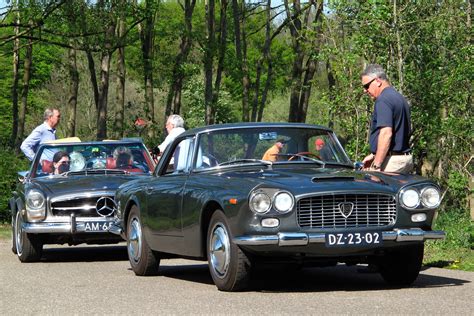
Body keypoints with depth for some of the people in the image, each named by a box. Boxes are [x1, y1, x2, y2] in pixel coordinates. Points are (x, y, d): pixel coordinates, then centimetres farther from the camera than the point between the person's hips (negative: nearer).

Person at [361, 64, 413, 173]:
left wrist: (376, 165, -23)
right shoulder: (399, 98, 18)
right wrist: (374, 155, 27)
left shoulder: (383, 100, -13)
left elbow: (386, 134, -23)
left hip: (391, 161, -10)